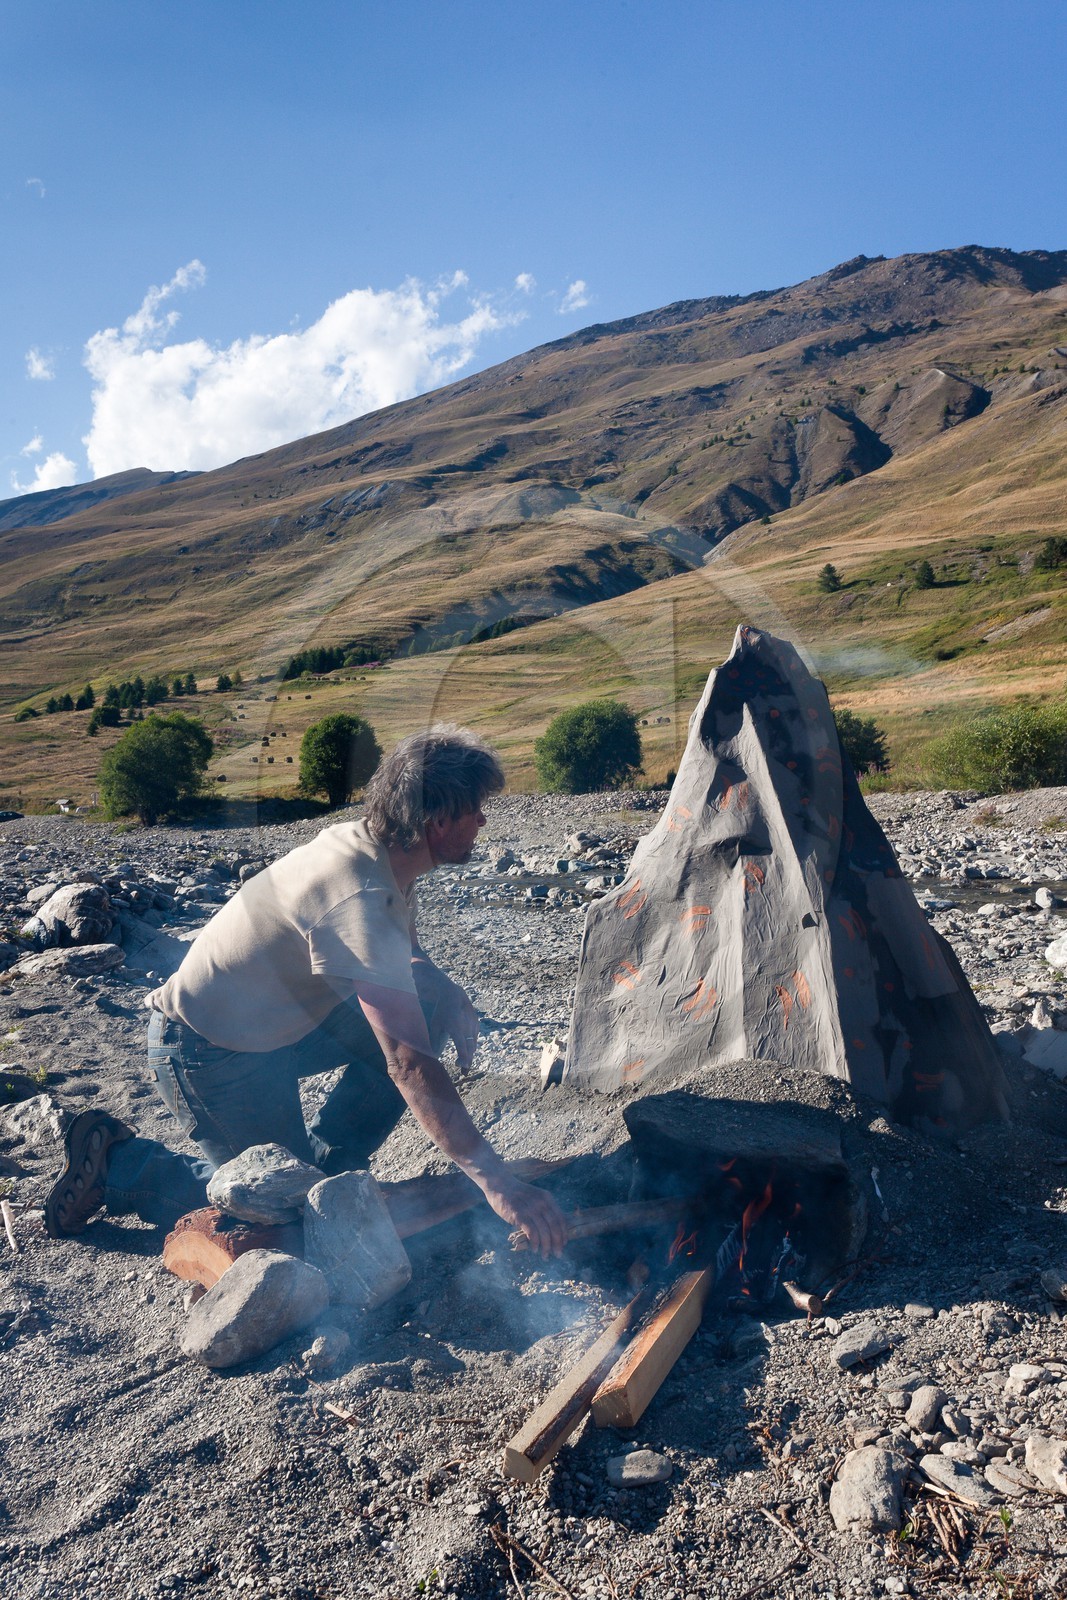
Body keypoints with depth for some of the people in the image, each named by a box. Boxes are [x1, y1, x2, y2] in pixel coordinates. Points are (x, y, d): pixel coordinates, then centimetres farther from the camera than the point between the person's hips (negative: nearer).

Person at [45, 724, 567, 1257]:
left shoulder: (378, 850, -5)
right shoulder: (357, 897, -33)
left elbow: (406, 958, 13)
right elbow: (407, 1062, -39)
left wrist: (447, 993, -10)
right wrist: (493, 1180, -38)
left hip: (278, 1024, 9)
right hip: (206, 1049, -9)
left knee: (430, 1008, -4)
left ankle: (321, 1158, 7)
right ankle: (118, 1164, 10)